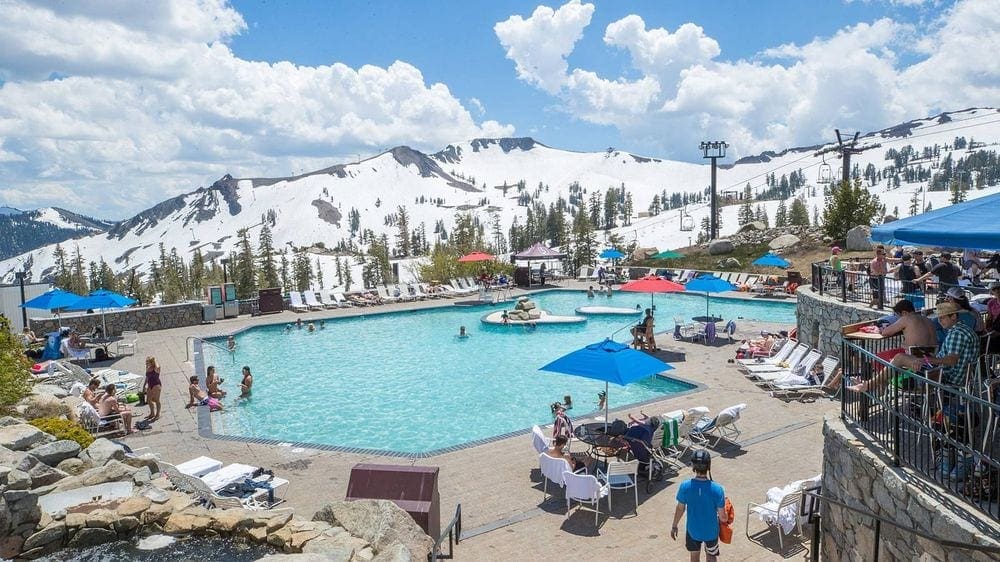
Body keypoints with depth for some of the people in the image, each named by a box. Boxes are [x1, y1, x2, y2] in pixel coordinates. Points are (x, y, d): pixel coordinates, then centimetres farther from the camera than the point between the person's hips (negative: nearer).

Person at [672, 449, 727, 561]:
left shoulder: (685, 486, -25)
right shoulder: (717, 489, -29)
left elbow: (680, 509, -9)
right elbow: (723, 517, -19)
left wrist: (674, 526, 8)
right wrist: (725, 519, 6)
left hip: (693, 530, 1)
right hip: (711, 531, -1)